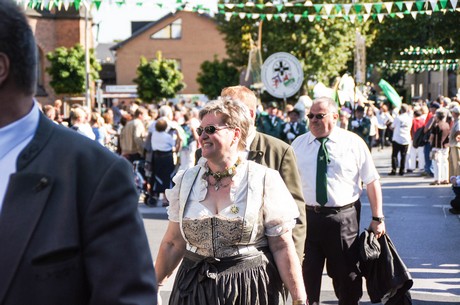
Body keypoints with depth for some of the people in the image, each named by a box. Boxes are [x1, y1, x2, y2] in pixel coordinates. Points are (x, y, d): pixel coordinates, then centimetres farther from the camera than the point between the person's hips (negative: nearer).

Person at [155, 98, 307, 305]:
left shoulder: (265, 181, -7)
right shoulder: (186, 181, 3)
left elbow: (282, 247, -7)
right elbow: (173, 244, 11)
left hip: (251, 288, -3)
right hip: (195, 288, 3)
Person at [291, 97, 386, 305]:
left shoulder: (353, 143, -2)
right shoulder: (298, 145, 6)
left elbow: (372, 181, -1)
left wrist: (377, 218, -4)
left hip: (344, 218, -2)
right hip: (307, 216, 2)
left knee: (347, 276, 10)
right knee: (306, 275, 8)